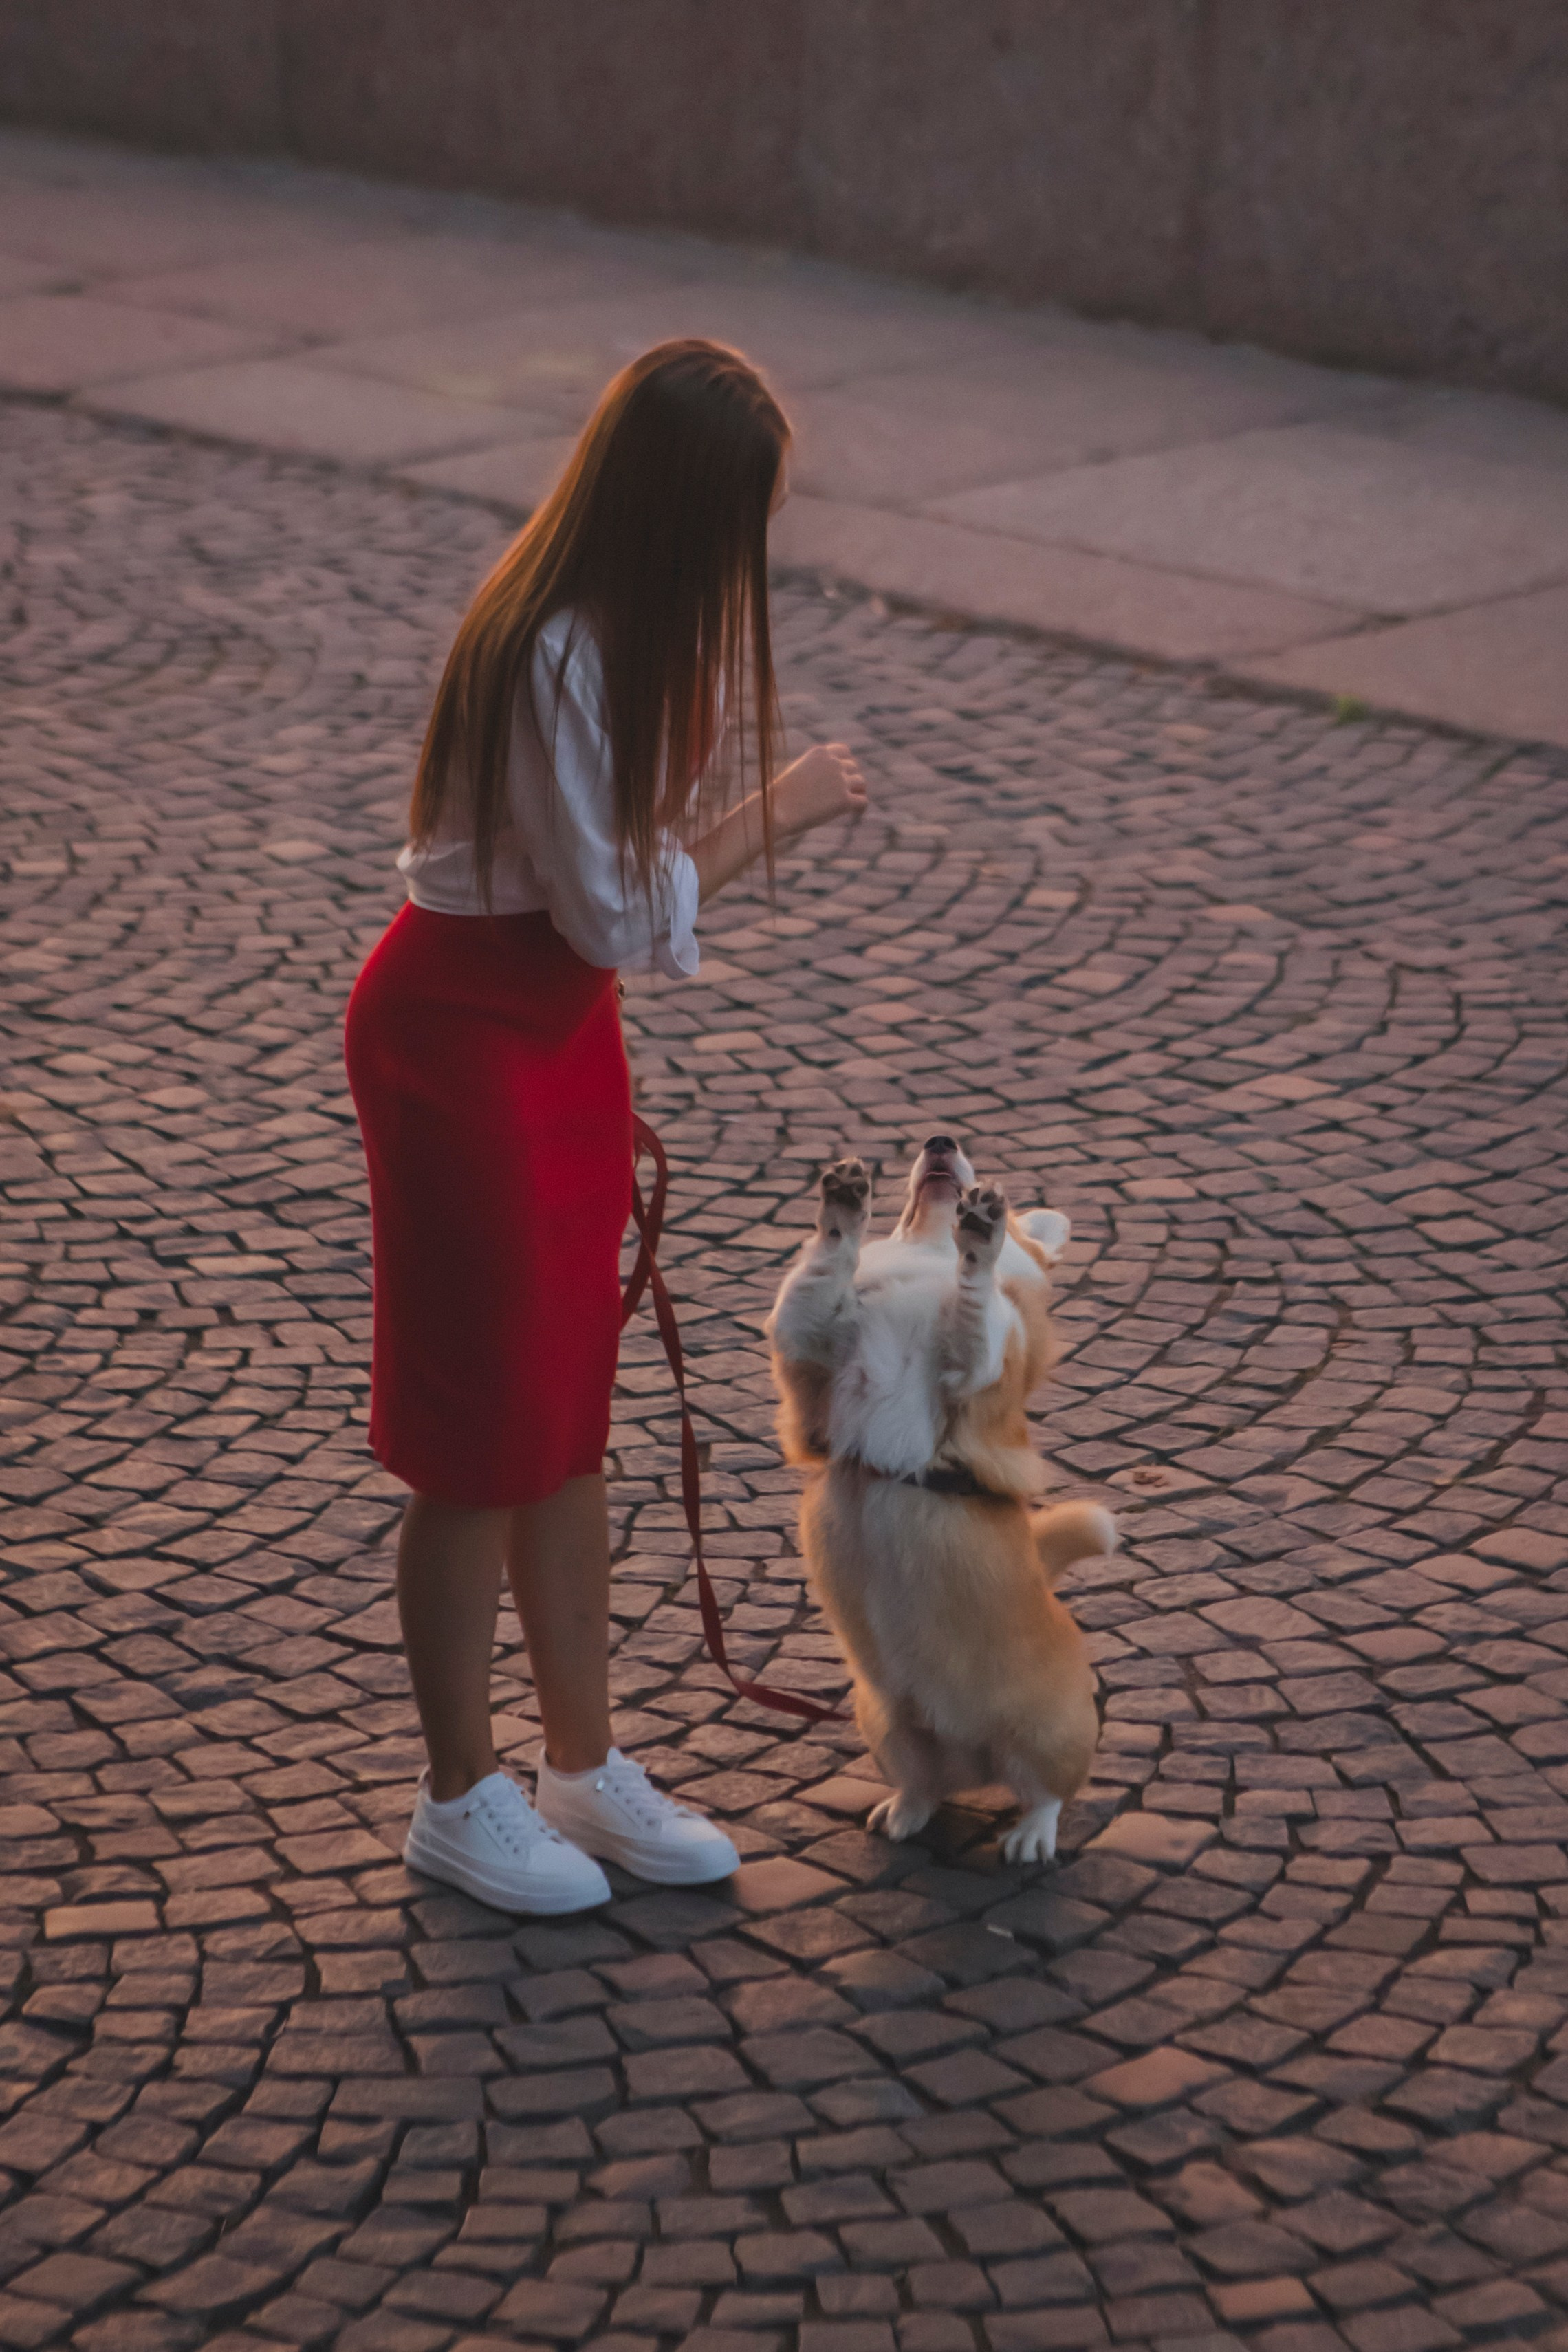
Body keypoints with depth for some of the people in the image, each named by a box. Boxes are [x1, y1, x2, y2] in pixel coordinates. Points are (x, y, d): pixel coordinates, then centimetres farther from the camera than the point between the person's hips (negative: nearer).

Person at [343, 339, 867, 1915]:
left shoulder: (629, 628, 1)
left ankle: (586, 1767, 28)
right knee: (482, 1436, 3)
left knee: (569, 1411, 16)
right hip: (461, 1031, -9)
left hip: (560, 1017, 9)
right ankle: (459, 1801, 18)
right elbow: (620, 912, -23)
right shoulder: (556, 658, -28)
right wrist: (779, 812, -14)